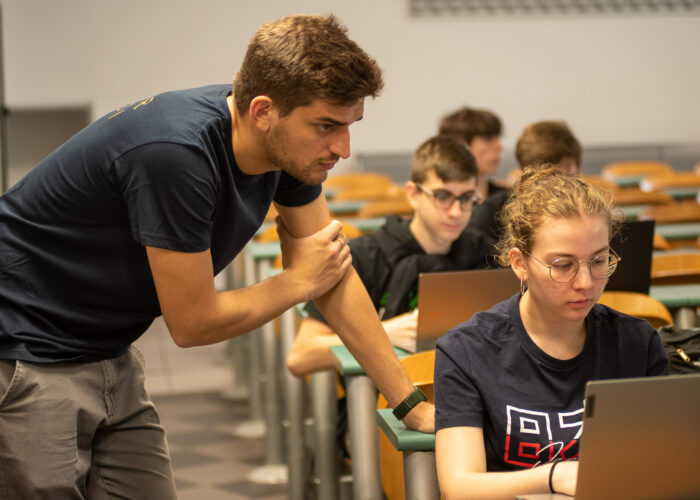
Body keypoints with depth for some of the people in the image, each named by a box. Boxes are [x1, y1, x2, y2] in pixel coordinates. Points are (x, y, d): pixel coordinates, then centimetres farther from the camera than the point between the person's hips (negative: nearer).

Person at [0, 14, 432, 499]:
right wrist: (299, 282, -6)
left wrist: (412, 405, 5)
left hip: (107, 351, 8)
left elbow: (337, 279, 6)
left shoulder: (292, 147, -5)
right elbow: (192, 322, -21)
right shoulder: (177, 154, -31)